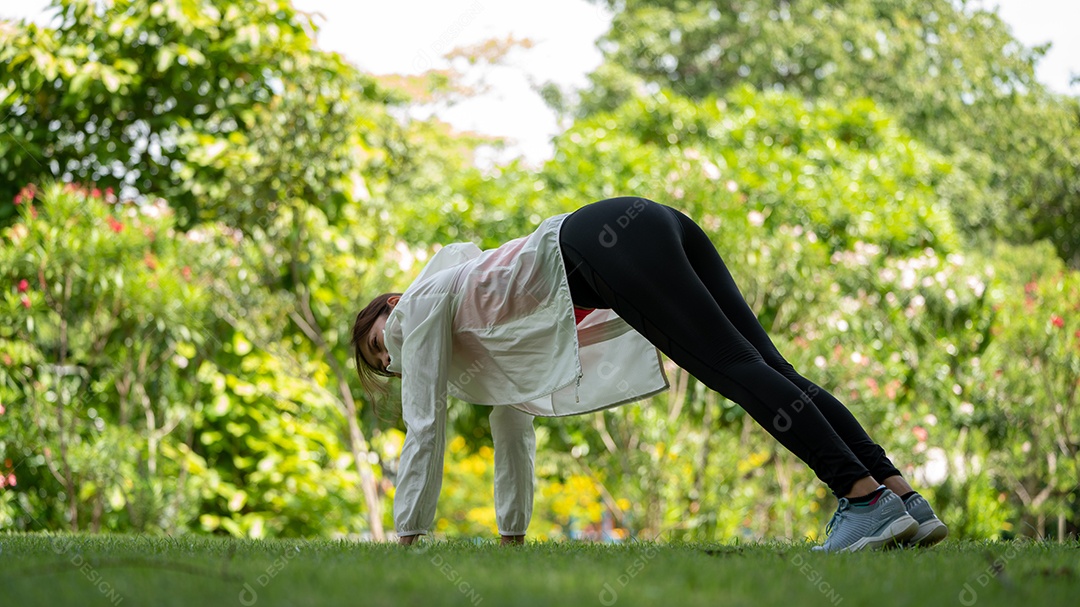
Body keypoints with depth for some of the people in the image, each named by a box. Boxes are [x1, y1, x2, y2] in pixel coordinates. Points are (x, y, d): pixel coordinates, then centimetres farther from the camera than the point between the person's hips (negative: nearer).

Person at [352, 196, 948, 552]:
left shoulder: (424, 303, 14)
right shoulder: (483, 348, 36)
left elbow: (424, 426, 11)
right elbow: (513, 432, 41)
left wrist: (407, 538, 15)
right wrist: (511, 536, 43)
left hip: (606, 237, -7)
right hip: (658, 227, 7)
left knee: (737, 367, -20)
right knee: (774, 370, -7)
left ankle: (868, 498, -33)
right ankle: (905, 497, -18)